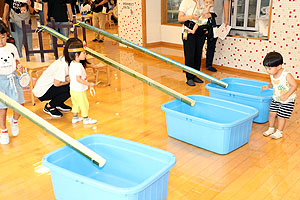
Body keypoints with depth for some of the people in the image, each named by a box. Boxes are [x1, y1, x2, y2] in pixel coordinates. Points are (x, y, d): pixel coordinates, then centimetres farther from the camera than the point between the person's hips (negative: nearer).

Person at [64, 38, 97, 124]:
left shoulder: (71, 63, 4)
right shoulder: (78, 66, -25)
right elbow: (78, 79, -27)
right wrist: (89, 84, -23)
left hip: (73, 89, 9)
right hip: (79, 90, -9)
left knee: (76, 104, 21)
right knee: (84, 104, 5)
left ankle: (75, 118, 32)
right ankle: (86, 119, 17)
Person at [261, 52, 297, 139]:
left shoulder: (286, 75, -27)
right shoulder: (272, 74, -7)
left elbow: (294, 85, -24)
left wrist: (286, 95, -34)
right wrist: (268, 86, -6)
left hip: (287, 100, -6)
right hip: (276, 98, 6)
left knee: (281, 116, 3)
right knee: (272, 113, 8)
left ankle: (279, 132, 23)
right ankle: (271, 129, 30)